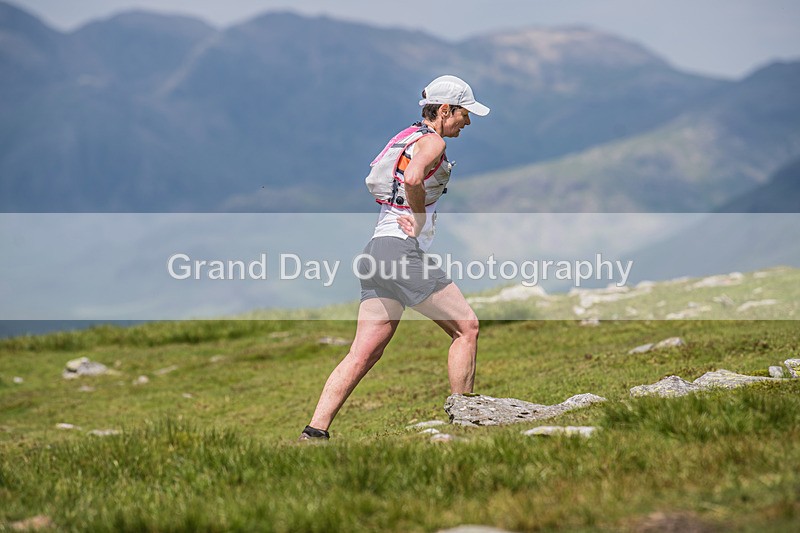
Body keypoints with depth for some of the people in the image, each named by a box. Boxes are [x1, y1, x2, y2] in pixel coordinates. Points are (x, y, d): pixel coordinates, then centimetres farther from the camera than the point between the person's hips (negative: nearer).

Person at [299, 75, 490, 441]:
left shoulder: (407, 137, 21)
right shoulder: (432, 141, -7)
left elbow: (374, 181, 33)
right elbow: (413, 178, -27)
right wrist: (420, 219, -12)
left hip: (377, 248, 9)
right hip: (404, 250, -9)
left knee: (363, 354, 3)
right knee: (465, 327, 4)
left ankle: (314, 432, -4)